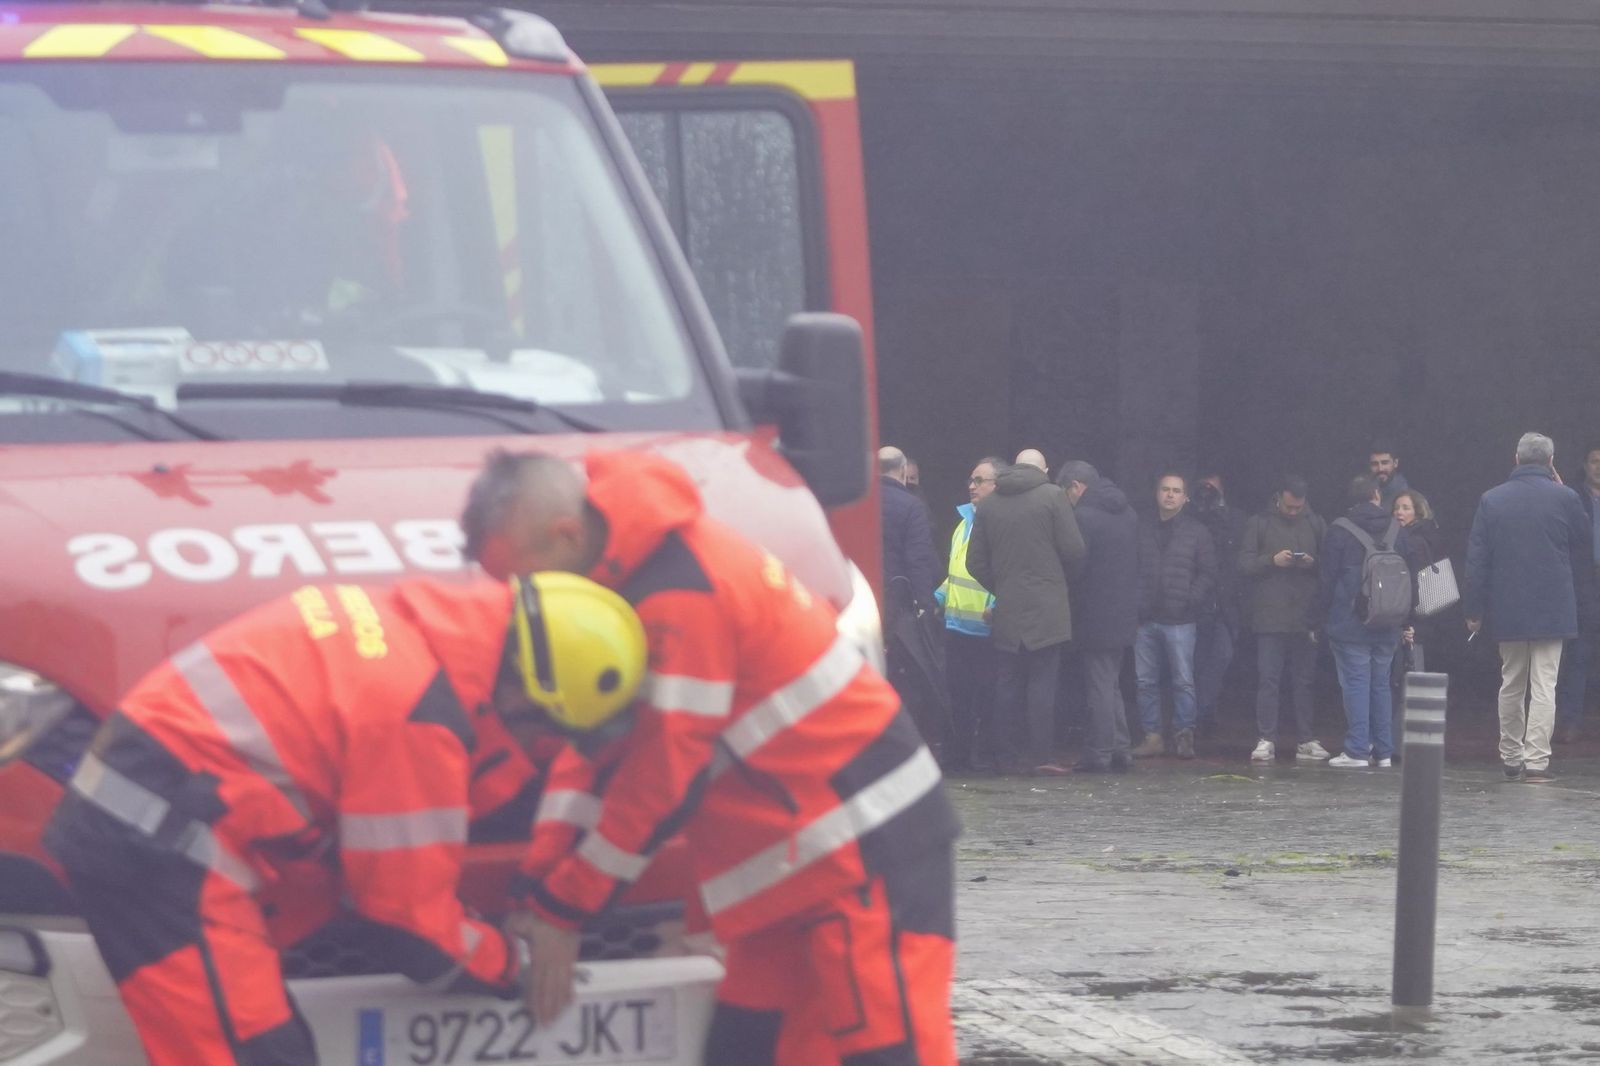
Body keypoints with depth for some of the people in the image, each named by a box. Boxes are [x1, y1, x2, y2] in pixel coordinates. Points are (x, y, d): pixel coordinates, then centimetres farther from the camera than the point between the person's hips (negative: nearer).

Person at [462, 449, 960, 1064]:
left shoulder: (676, 597, -22)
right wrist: (543, 883, 4)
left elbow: (663, 780, -19)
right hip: (794, 861, 11)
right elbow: (601, 742, 12)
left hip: (868, 851, -11)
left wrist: (559, 906, -10)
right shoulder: (634, 570, 9)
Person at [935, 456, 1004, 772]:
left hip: (986, 627, -8)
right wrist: (939, 598, 17)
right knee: (959, 691, 8)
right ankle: (960, 752, 13)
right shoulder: (965, 520, 18)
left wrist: (997, 606, -27)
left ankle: (989, 751, 2)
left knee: (988, 694, -4)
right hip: (957, 624, 8)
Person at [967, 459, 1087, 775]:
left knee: (1009, 682, 7)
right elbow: (1073, 550, -5)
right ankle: (1041, 755, -8)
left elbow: (976, 562, 8)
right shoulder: (1052, 496, -2)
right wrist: (1065, 581, 13)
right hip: (1047, 607, -3)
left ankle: (1008, 756, 6)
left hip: (1007, 608, 3)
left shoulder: (989, 506, 9)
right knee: (1043, 681, -4)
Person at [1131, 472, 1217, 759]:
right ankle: (1151, 736, 9)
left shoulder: (1197, 532, 5)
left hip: (1180, 620, -3)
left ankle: (1184, 735, 0)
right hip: (1145, 619, 3)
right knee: (1145, 681, 4)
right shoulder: (1142, 530, 11)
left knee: (1183, 681, -5)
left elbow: (1208, 574, 2)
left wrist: (1192, 601, -7)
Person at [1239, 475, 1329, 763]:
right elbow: (1244, 564, 0)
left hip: (1305, 617, 2)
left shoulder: (1316, 524, 11)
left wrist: (1314, 563, -11)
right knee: (1268, 679, -3)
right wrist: (1272, 560, -15)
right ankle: (1266, 740, 0)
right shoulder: (1259, 523, 5)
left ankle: (1305, 740, 11)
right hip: (1269, 617, -2)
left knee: (1304, 680, 6)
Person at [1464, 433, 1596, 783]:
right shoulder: (1565, 499, -5)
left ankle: (1511, 758, 20)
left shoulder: (1491, 500, 1)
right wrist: (1585, 607, 13)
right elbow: (1584, 557, 3)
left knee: (1511, 685, 15)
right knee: (1543, 685, -4)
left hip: (1507, 610, 3)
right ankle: (1536, 760, -11)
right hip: (1552, 609, -3)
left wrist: (1473, 609, 7)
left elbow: (1476, 559, 3)